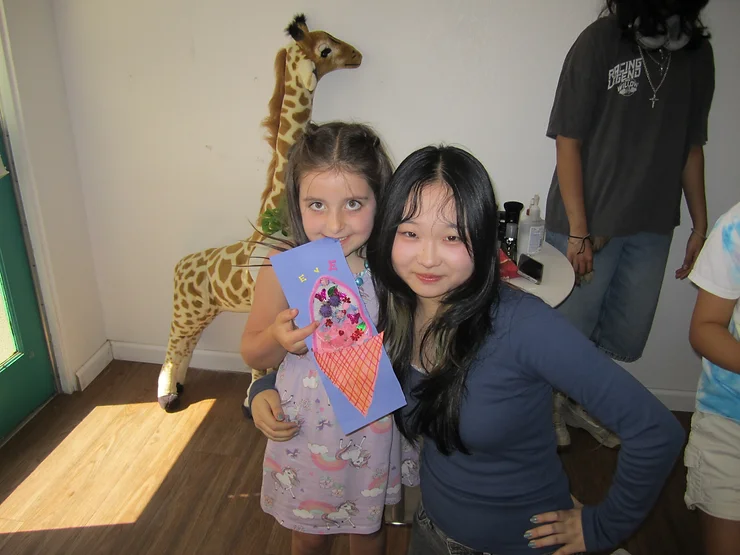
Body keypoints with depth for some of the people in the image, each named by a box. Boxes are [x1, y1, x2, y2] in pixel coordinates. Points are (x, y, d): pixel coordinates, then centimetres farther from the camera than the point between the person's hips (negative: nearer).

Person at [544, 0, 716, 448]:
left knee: (627, 340, 13)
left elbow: (692, 146, 12)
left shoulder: (698, 53, 6)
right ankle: (547, 403, 32)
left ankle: (578, 399, 38)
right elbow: (568, 142, -10)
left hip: (653, 226, 5)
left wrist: (701, 225, 10)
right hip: (590, 224, -5)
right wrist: (579, 232, -14)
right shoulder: (601, 41, -9)